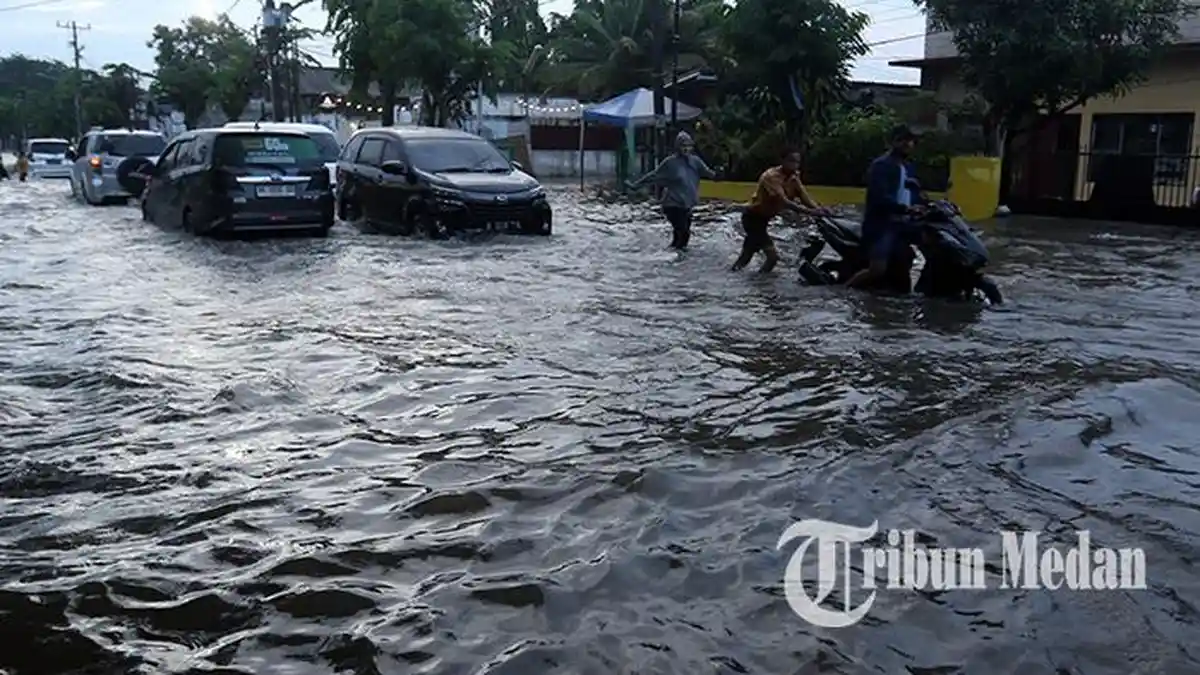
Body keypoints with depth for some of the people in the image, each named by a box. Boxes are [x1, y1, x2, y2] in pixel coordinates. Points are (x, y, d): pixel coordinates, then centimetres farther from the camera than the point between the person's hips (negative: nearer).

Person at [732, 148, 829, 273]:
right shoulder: (771, 176, -27)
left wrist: (819, 209, -31)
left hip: (763, 218, 9)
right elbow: (784, 202, -38)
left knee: (747, 254, 21)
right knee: (773, 256, -18)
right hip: (753, 217, -9)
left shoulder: (794, 177, -2)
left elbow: (805, 198, -10)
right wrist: (809, 211, -46)